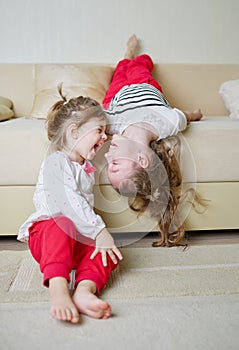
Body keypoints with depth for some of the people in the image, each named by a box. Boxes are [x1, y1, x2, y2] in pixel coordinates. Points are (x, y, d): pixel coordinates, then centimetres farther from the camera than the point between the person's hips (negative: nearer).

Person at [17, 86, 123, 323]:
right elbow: (68, 202, -24)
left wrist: (100, 233, 0)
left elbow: (85, 205, 14)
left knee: (110, 252, -19)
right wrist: (99, 230, -29)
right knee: (63, 224, -40)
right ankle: (58, 289, -52)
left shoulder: (88, 169, 18)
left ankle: (85, 289, -44)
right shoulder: (55, 161, -11)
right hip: (44, 231, -7)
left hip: (79, 237, 7)